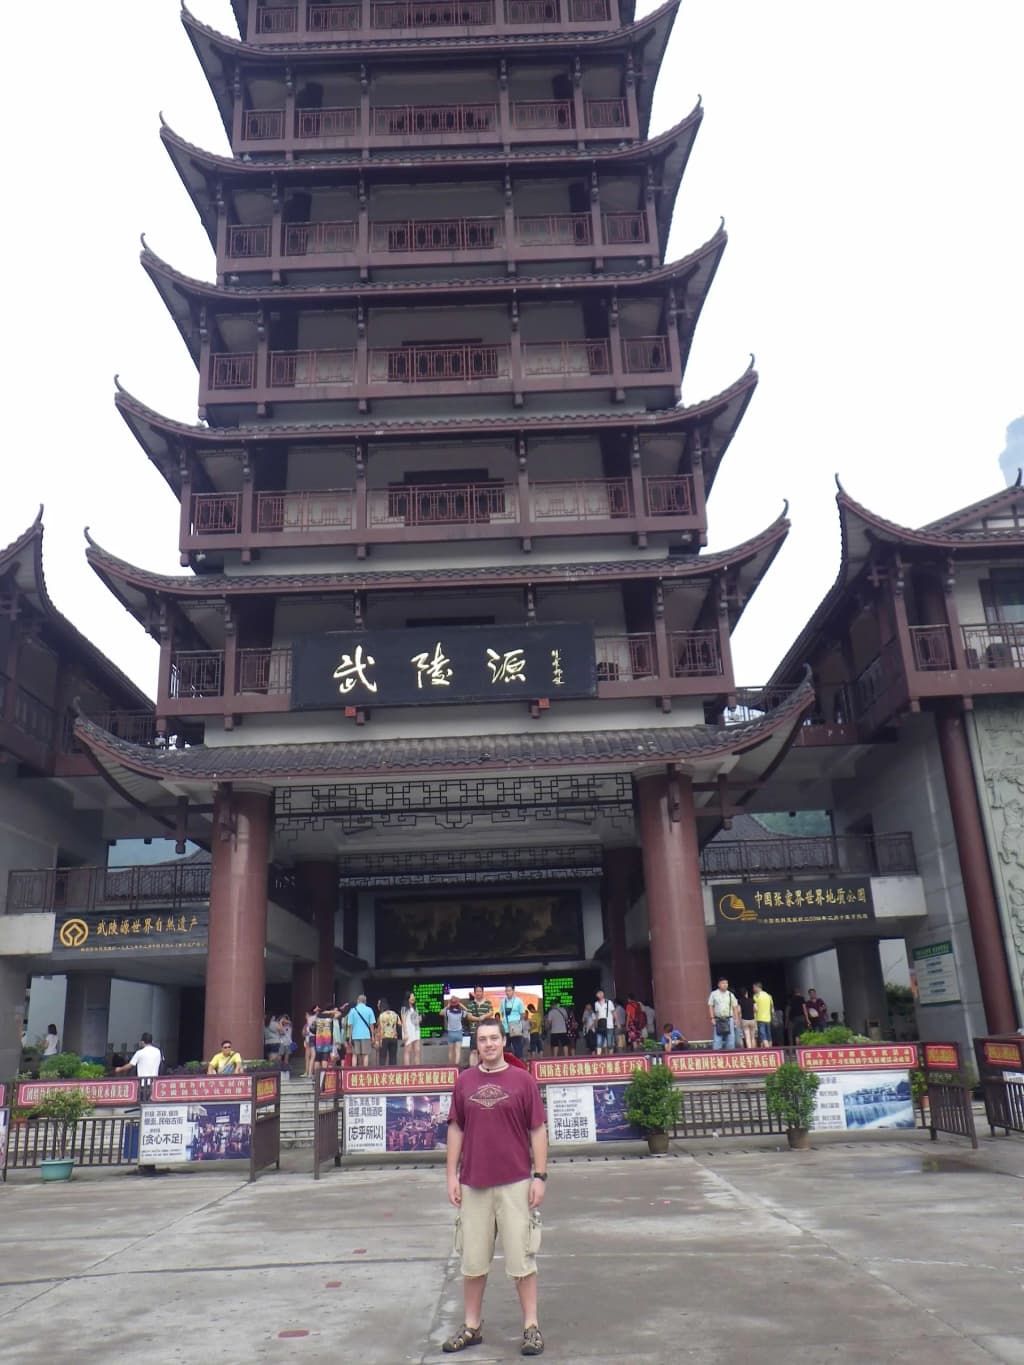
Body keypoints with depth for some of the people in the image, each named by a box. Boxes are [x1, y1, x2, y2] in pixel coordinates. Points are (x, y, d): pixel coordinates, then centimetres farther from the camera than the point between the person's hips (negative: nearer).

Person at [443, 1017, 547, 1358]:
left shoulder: (522, 1080, -3)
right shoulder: (464, 1081, 4)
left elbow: (538, 1131, -1)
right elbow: (455, 1129, 8)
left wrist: (540, 1176, -6)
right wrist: (452, 1175, 4)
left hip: (516, 1183, -2)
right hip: (473, 1184, 3)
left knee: (521, 1258, 5)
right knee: (472, 1259, 12)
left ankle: (531, 1326, 17)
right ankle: (471, 1326, 26)